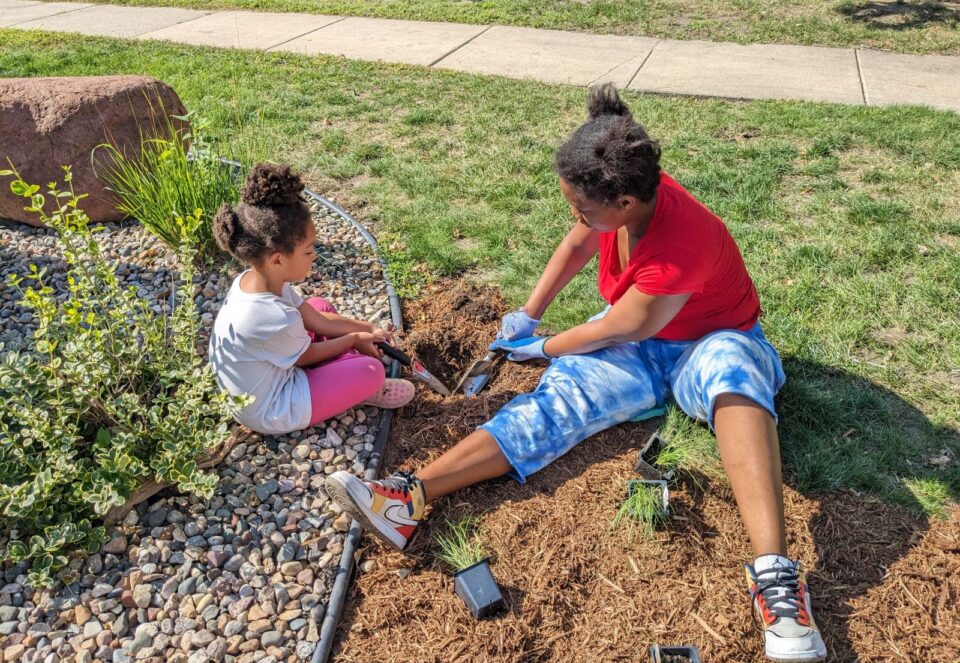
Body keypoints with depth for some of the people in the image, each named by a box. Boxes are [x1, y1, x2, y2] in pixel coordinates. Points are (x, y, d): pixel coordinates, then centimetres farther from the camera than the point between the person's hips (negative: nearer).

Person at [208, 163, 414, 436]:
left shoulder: (253, 279, -12)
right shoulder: (276, 320, -37)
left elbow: (316, 319, 1)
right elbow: (309, 356, -15)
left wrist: (368, 329, 3)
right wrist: (354, 339, 1)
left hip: (263, 376, 9)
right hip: (271, 412, -8)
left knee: (322, 306, 12)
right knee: (371, 371, -15)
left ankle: (349, 379, 14)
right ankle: (363, 389, 19)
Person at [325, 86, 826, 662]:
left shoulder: (681, 245, -34)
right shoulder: (623, 193, -13)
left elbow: (613, 331, -23)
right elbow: (577, 246, 8)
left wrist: (540, 348, -7)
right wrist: (529, 314, 10)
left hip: (708, 343, -5)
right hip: (634, 342, 5)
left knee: (731, 369, -43)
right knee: (556, 400, -20)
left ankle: (774, 573, -53)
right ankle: (409, 500, -34)